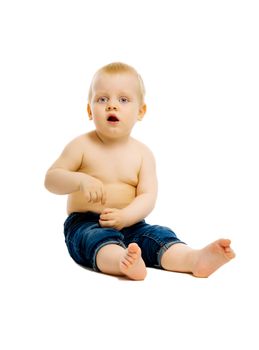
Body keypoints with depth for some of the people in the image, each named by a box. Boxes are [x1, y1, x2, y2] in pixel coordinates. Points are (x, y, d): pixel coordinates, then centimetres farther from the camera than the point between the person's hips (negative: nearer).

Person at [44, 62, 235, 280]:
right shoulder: (82, 146, -2)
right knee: (99, 238, -34)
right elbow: (51, 179, -3)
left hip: (129, 224, 4)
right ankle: (124, 262, -63)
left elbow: (147, 196, -5)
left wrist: (125, 216, -25)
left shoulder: (143, 153, 4)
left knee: (159, 235, -20)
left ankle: (196, 259, -43)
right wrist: (81, 180, -22)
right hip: (85, 223, -3)